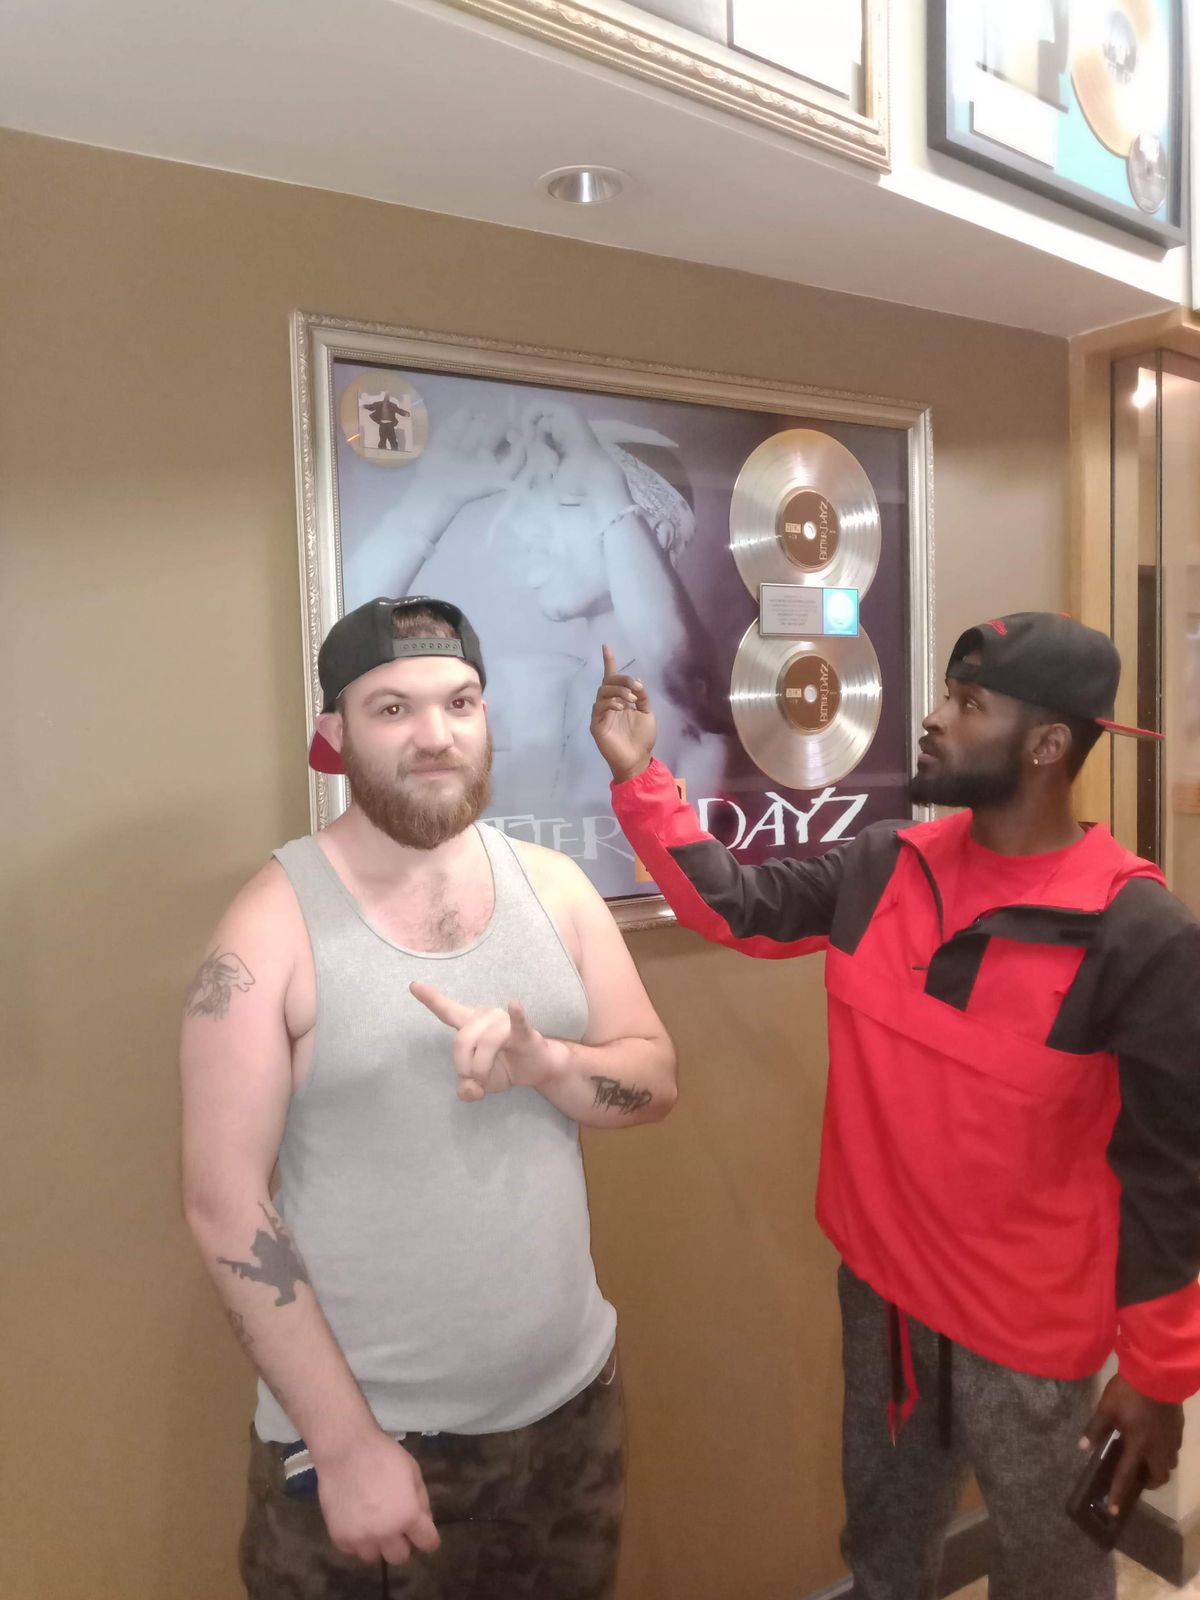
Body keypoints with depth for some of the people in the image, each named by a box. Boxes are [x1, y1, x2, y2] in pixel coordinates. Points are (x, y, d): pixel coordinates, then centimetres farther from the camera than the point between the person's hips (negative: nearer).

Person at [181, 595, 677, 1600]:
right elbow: (224, 1200, -14)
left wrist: (542, 1062, -20)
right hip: (360, 1430, -4)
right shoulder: (276, 922, -15)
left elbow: (656, 1082, 1)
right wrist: (347, 1440, -13)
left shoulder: (553, 885, -3)